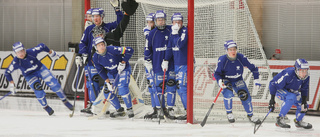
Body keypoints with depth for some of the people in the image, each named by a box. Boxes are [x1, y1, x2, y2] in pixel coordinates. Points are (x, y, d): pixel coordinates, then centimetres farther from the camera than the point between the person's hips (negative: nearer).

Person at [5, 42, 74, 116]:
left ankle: (65, 101, 8)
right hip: (30, 76, -1)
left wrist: (51, 52, 1)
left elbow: (42, 46, -10)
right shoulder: (16, 62, -25)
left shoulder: (31, 52, -26)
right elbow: (7, 72, -13)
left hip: (40, 69, 1)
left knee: (54, 84, -9)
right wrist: (11, 83, -15)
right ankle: (46, 107, -1)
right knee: (38, 89, -22)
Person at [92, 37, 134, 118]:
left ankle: (129, 109, -8)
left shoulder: (112, 50, -29)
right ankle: (120, 110, 18)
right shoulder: (95, 58, -12)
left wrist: (123, 62, -27)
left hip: (123, 70, -6)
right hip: (111, 73, 6)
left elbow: (129, 50, -26)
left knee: (123, 89, -25)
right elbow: (100, 71, -3)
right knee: (107, 92, 0)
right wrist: (107, 82, -11)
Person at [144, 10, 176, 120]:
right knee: (159, 87, 1)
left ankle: (170, 110, 3)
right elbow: (147, 49, 9)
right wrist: (147, 62, 8)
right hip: (157, 65, 0)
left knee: (171, 86, -2)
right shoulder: (152, 34, 4)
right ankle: (160, 110, 8)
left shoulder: (171, 31, 2)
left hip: (171, 64, 0)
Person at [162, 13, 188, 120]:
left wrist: (175, 33, -21)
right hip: (177, 64, 9)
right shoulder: (173, 32, 12)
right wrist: (166, 60, 14)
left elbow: (179, 44, -26)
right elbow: (170, 47, 18)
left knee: (182, 88, -13)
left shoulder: (185, 31, -13)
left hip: (185, 64, -9)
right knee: (179, 88, 8)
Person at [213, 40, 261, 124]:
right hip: (226, 80, -2)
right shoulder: (222, 60, -24)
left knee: (245, 95, -12)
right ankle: (229, 113, -5)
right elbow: (217, 73, -13)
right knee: (228, 94, -29)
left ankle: (250, 115, 10)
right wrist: (220, 81, -32)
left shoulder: (241, 58, -20)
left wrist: (256, 80, -13)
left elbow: (253, 68, -9)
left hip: (238, 81, 2)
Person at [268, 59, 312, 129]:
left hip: (293, 92, 7)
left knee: (304, 105, -4)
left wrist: (304, 102, -13)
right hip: (279, 89, -7)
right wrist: (272, 99, -30)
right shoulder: (288, 74, -38)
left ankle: (298, 121, 25)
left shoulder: (306, 77, -17)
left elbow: (304, 90, -1)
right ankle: (279, 119, -26)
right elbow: (273, 84, -31)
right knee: (291, 97, -35)